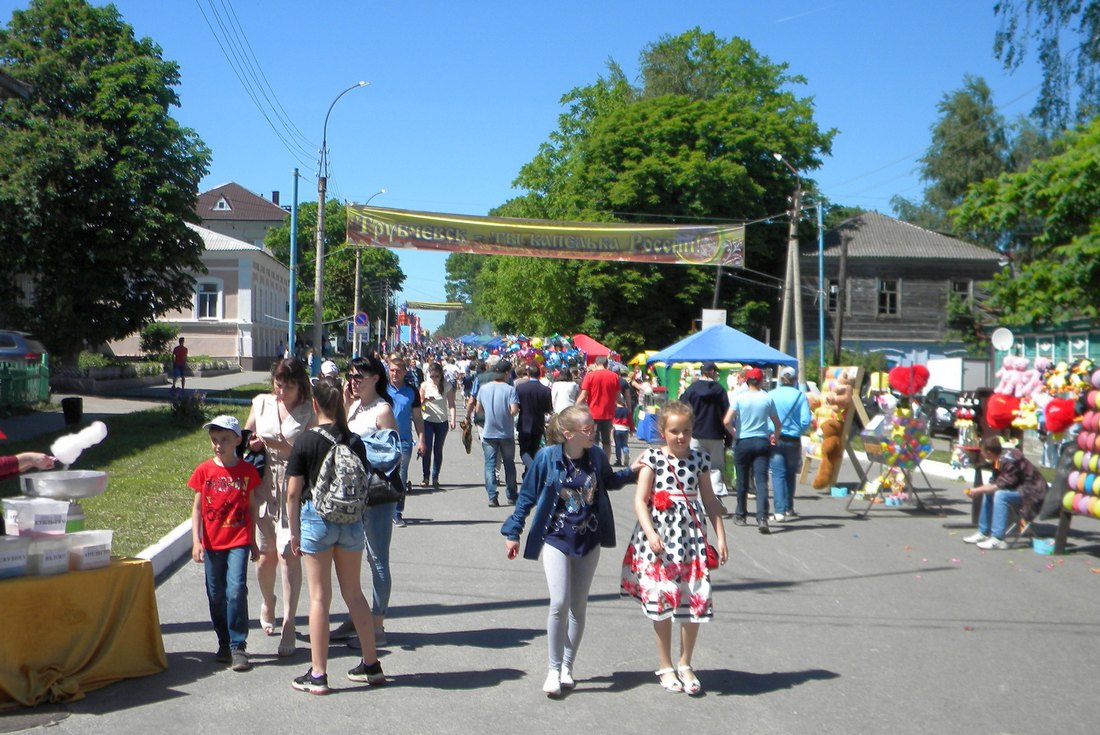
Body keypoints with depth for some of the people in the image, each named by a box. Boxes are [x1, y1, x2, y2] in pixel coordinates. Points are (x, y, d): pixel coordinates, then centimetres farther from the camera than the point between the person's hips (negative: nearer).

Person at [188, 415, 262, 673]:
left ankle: (238, 646, -6)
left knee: (236, 590, -14)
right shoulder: (204, 471, 1)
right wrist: (196, 541, -4)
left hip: (239, 541, -2)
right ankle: (224, 643, 23)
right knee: (216, 595, 8)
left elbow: (252, 507, 8)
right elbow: (197, 508, 4)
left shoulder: (247, 471, 0)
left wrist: (253, 542, 11)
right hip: (212, 543, 2)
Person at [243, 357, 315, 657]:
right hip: (264, 484, 3)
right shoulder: (262, 403, 7)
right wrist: (252, 444, -3)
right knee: (266, 553, 12)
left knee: (288, 553, -9)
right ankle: (267, 605, 40)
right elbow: (245, 437, 18)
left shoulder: (310, 411, -4)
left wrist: (283, 447, -22)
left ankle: (288, 626, -3)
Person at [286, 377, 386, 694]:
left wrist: (294, 530, 2)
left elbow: (293, 492, -9)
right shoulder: (355, 441, 0)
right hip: (352, 521, 4)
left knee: (320, 596, 3)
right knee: (353, 593, 16)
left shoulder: (306, 442, -10)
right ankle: (371, 665, 22)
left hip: (316, 518, -4)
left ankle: (317, 675, 8)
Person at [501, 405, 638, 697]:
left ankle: (567, 667, 26)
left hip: (589, 542, 4)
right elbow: (527, 495, -4)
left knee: (578, 606, 10)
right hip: (556, 540, -3)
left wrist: (632, 471, 2)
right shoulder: (547, 457, -13)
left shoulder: (597, 456, -4)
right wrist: (513, 532, -1)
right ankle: (554, 670, 4)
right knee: (559, 603, -12)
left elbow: (609, 481, 18)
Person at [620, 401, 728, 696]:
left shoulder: (699, 458, 7)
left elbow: (710, 500, 12)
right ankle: (666, 666, 18)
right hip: (660, 536, -3)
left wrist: (720, 536, 7)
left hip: (692, 535, 3)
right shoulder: (653, 457, -2)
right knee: (661, 599, 1)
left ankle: (685, 665, 20)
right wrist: (650, 533, -19)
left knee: (695, 600, 1)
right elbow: (640, 499, -7)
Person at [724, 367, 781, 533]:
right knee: (761, 480, -5)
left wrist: (735, 434, 2)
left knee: (742, 480, 13)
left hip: (743, 442, 0)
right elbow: (777, 424, 5)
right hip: (762, 442, 0)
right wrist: (774, 438, 22)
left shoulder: (739, 397, -4)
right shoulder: (767, 398, 0)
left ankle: (740, 515, 27)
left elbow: (727, 421, -14)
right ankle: (762, 518, -21)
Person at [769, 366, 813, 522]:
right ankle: (788, 508, 25)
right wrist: (800, 430, 12)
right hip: (793, 440, 1)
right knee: (791, 474, 18)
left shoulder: (771, 395, -4)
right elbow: (806, 421, -8)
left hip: (774, 439, -1)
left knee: (778, 474, -2)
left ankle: (779, 511, -14)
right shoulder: (800, 396, -5)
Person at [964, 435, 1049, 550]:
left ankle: (998, 539, -28)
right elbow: (996, 483, 11)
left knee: (1000, 495, -28)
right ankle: (983, 533, 15)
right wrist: (980, 489, 0)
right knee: (989, 493, 10)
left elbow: (1001, 485, -25)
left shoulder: (1009, 459, -25)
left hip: (1033, 492, -10)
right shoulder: (999, 458, 2)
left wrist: (979, 490, -16)